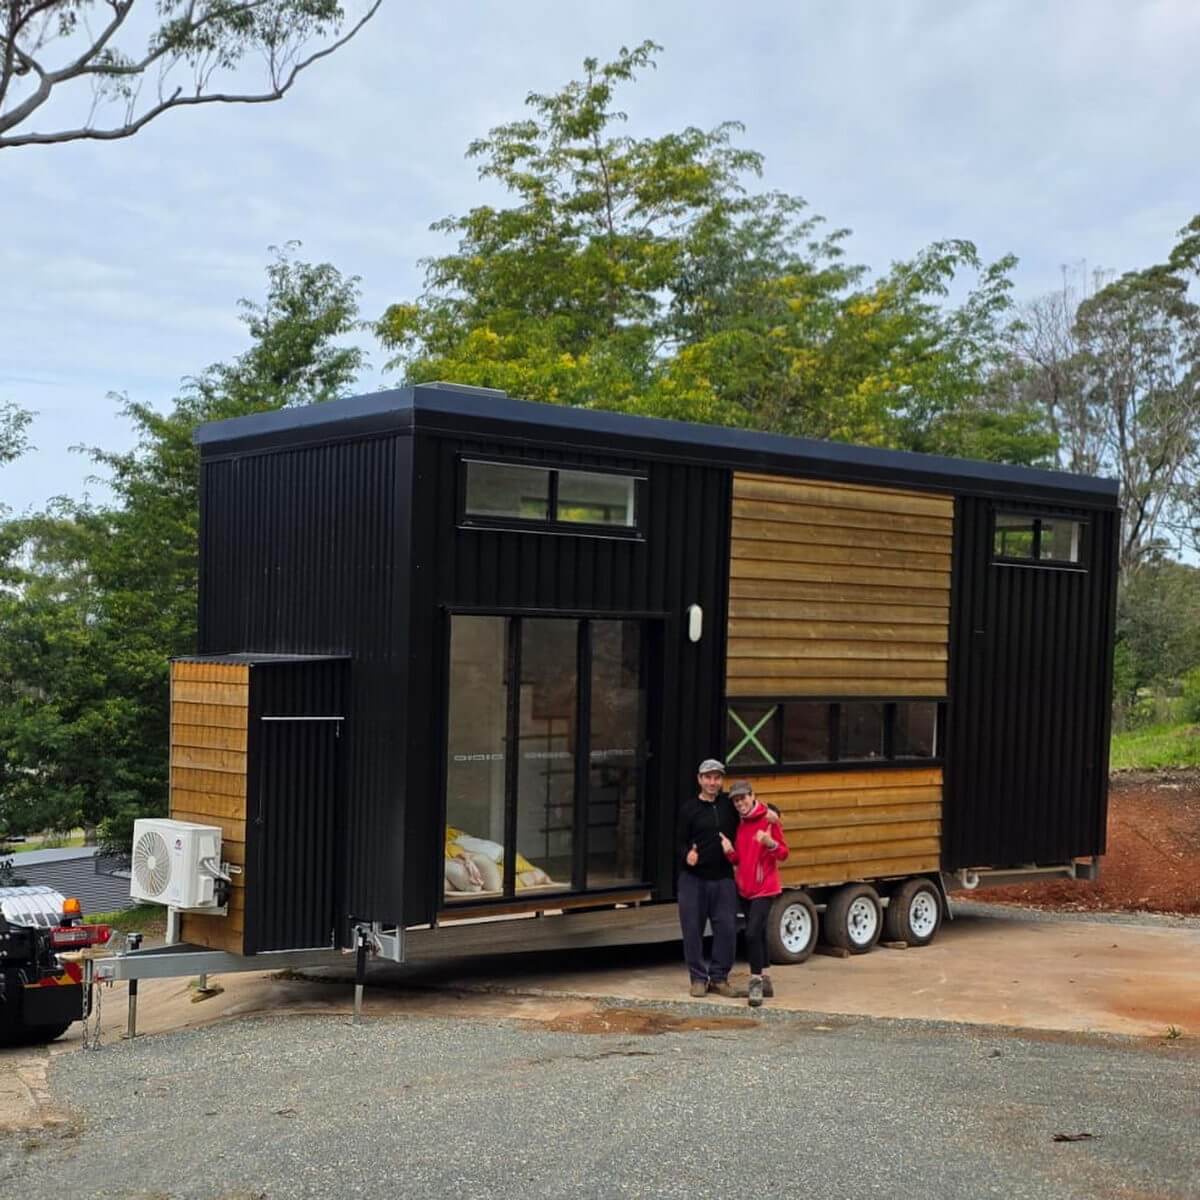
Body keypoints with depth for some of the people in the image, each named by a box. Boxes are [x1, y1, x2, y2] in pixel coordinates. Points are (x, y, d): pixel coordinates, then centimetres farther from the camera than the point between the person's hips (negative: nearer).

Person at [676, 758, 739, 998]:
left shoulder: (730, 804, 5)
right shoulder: (689, 808, 0)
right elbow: (679, 842, 0)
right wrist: (686, 855, -22)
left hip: (723, 878, 2)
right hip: (693, 879, -2)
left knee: (727, 928, 0)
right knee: (692, 929, 1)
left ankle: (719, 977, 13)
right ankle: (699, 978, 14)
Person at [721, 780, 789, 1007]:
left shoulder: (769, 820, -9)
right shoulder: (739, 824, 9)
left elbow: (783, 854, -8)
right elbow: (737, 860, 13)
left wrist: (770, 843, -28)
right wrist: (729, 851, -9)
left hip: (764, 888, -6)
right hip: (745, 888, 6)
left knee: (753, 933, -17)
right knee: (757, 934, 15)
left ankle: (756, 982, -10)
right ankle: (761, 980, 26)